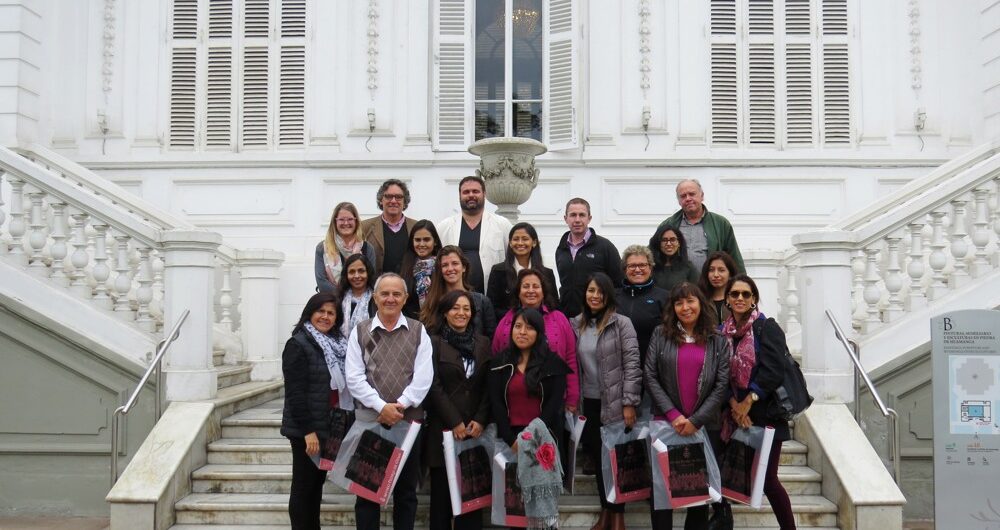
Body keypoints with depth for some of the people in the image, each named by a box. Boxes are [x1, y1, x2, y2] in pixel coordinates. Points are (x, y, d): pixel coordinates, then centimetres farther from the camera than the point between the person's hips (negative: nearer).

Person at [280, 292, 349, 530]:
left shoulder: (338, 344, 11)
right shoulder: (298, 344, -11)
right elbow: (295, 393, -16)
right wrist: (308, 431, -20)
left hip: (330, 428, 7)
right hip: (308, 430, -7)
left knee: (317, 484, 15)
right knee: (303, 487, 2)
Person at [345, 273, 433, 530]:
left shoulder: (418, 331, 5)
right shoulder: (360, 332, 5)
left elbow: (423, 376, -4)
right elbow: (354, 377, -3)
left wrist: (401, 405, -14)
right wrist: (381, 406, -13)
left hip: (409, 420, 0)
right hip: (369, 419, 0)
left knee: (406, 490, 10)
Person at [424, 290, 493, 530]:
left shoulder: (483, 343, 10)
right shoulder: (434, 343, -1)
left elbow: (489, 386, 7)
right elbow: (434, 387, -7)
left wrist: (480, 420, -5)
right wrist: (455, 422, -12)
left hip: (475, 427, 3)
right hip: (443, 427, -3)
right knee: (442, 489, 3)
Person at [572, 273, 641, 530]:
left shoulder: (622, 324, -8)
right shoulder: (576, 325, 5)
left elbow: (632, 364, -11)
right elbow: (572, 365, 10)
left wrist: (629, 403, -14)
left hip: (616, 402, -4)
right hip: (590, 402, 4)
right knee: (597, 455, 11)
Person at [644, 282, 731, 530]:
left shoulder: (718, 341, 4)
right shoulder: (660, 335, 3)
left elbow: (722, 385, -2)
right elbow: (649, 376, -3)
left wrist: (696, 420, -11)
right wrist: (673, 414, -12)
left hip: (704, 426, 1)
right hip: (666, 423, 0)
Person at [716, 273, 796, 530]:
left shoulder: (767, 328, -5)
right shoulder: (723, 331, 9)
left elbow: (772, 372, -14)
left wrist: (748, 401, -14)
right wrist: (734, 404, -8)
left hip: (764, 413, -4)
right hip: (735, 416, 4)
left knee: (767, 479, -2)